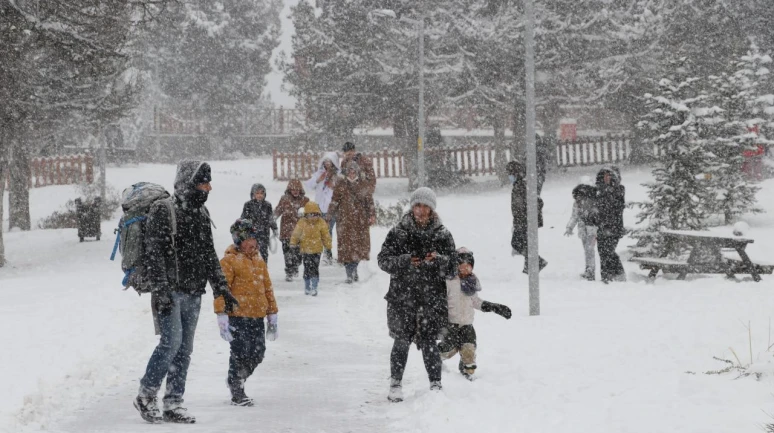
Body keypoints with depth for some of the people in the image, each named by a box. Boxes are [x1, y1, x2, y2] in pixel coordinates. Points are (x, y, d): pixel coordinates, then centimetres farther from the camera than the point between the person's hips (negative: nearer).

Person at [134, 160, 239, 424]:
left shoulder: (201, 214, 15)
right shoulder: (163, 212, -9)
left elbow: (209, 256, 22)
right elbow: (154, 253, -14)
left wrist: (222, 290, 17)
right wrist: (160, 290, -22)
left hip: (193, 293, 7)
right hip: (170, 292, -7)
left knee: (185, 349, 6)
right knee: (171, 341, -15)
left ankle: (173, 405, 11)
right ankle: (146, 396, -1)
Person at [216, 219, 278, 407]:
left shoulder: (259, 260, 17)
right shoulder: (230, 260, -6)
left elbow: (267, 287, 22)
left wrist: (272, 314, 21)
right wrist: (222, 316, -17)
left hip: (257, 317, 7)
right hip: (237, 316, -7)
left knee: (257, 354, 7)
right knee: (240, 354, -6)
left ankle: (236, 380, 28)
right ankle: (237, 392, 8)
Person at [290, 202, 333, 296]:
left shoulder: (321, 223, -3)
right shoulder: (302, 223, -4)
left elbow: (326, 235, 6)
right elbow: (296, 233, 6)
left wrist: (328, 245, 10)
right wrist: (293, 243, 8)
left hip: (317, 250, -1)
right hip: (305, 249, 1)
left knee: (315, 269, -5)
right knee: (307, 269, 5)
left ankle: (314, 287, 0)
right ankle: (307, 287, 18)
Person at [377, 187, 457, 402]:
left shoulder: (442, 235, 5)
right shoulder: (398, 233, 3)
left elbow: (453, 270, 2)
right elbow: (383, 259, -1)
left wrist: (440, 260, -19)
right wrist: (404, 262, -18)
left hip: (432, 298, 0)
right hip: (402, 297, 0)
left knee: (429, 342, -5)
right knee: (401, 341, 3)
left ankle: (436, 385, 6)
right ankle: (395, 384, 17)